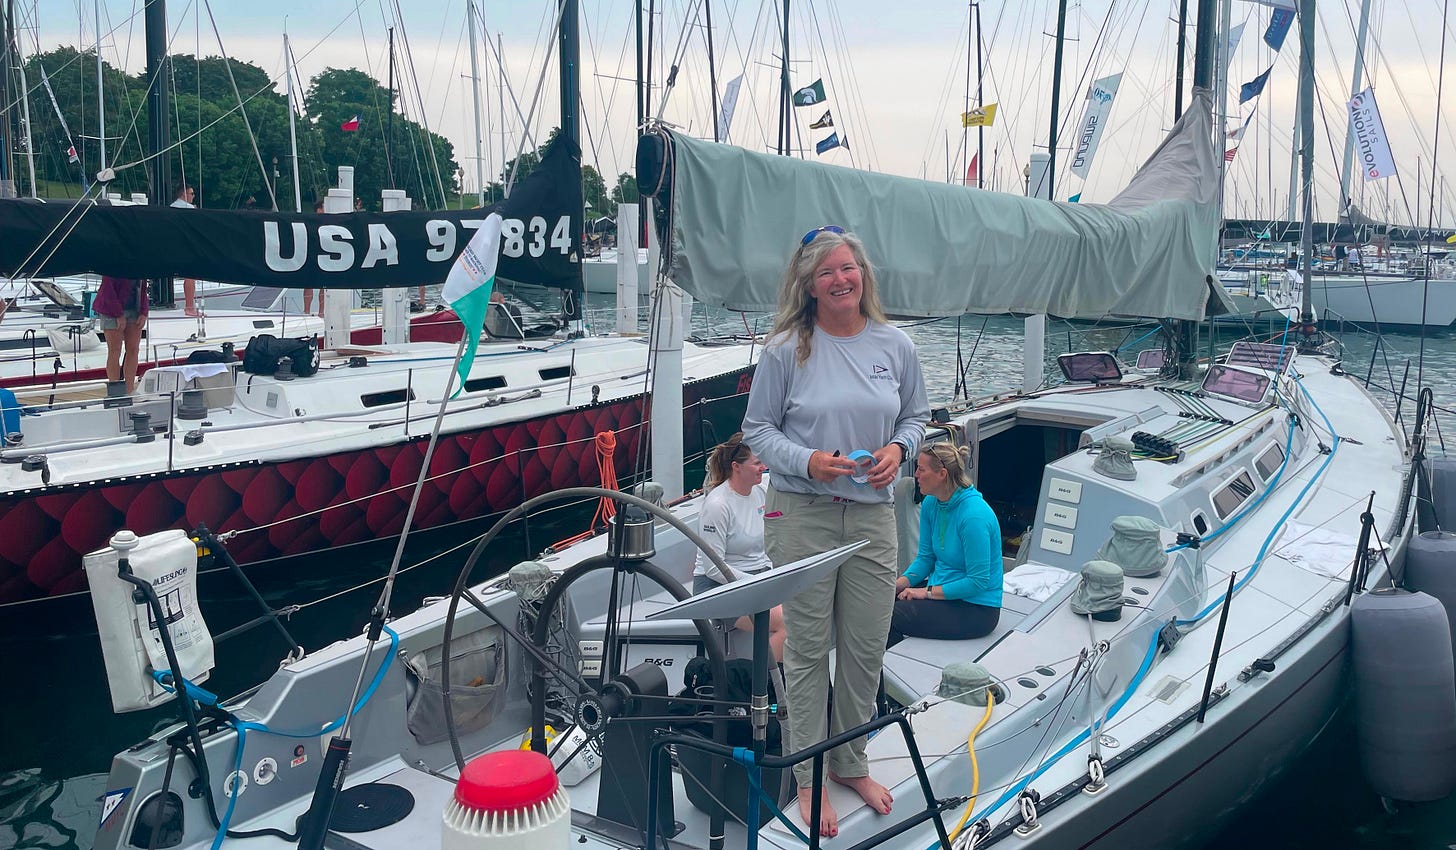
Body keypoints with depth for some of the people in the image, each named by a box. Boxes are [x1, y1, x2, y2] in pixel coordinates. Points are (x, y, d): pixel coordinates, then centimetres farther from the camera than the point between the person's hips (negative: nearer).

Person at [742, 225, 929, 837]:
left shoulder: (895, 346, 6)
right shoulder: (786, 349, -5)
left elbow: (917, 415, 16)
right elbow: (757, 428, -1)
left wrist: (899, 449, -5)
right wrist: (807, 460, -17)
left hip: (872, 515, 4)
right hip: (801, 514, -3)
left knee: (866, 650, 12)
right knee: (808, 650, 4)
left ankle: (852, 764, 33)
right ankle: (808, 777, 20)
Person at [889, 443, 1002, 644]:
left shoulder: (974, 515, -24)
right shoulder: (931, 503, 2)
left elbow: (978, 581, -22)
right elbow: (926, 557, 9)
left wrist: (928, 592, -19)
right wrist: (898, 584, -7)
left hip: (976, 607, -8)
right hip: (942, 587, 8)